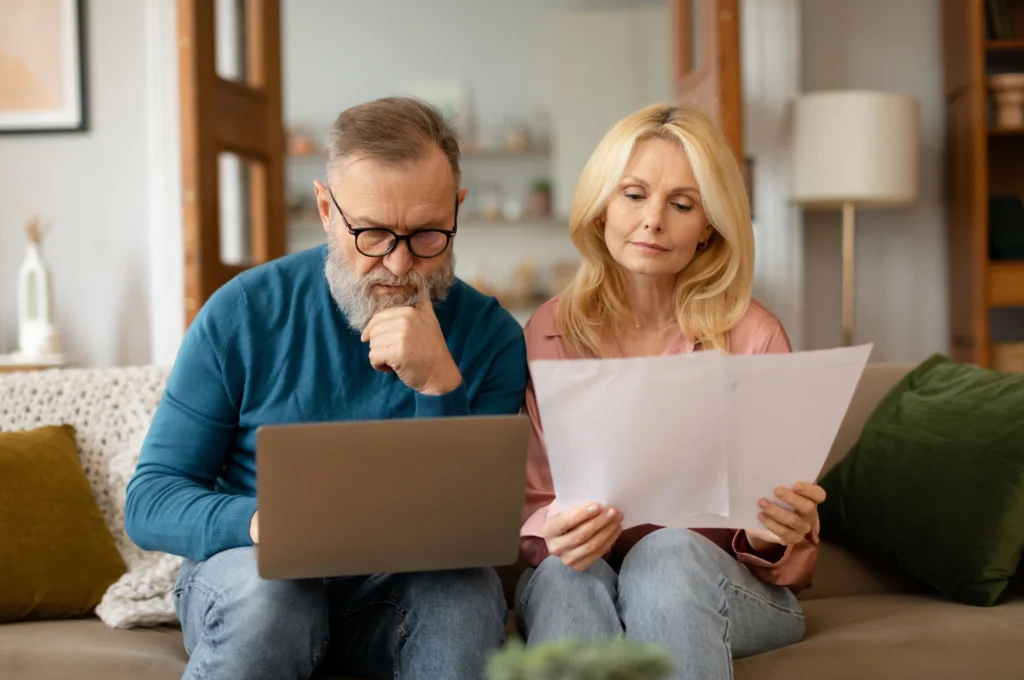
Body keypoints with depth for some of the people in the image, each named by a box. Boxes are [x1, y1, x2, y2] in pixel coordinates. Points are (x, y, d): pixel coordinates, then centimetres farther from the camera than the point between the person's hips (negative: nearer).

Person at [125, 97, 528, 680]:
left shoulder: (492, 336, -5)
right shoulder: (246, 312, -6)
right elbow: (149, 502, -6)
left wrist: (440, 386, -25)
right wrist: (257, 522, -28)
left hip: (400, 588, 0)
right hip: (250, 571, 1)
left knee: (467, 594, -33)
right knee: (269, 591, -34)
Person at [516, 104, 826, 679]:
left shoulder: (754, 335, -3)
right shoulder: (550, 333, 2)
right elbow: (529, 506, 2)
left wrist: (779, 533, -24)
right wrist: (554, 533, -23)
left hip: (719, 585, 0)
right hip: (580, 579, 0)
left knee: (668, 553, -35)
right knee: (566, 573, -35)